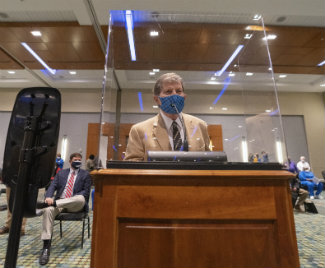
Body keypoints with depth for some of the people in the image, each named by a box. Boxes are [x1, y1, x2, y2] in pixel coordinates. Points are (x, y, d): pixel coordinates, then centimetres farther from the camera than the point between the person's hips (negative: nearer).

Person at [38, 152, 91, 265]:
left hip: (75, 205, -2)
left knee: (81, 198, -37)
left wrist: (73, 199, -13)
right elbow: (52, 186, 7)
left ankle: (48, 204, -30)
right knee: (48, 209, -30)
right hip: (59, 202, 2)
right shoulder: (61, 173, 18)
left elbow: (86, 192, 2)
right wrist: (49, 197, -16)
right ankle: (46, 246, -24)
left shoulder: (85, 174, 8)